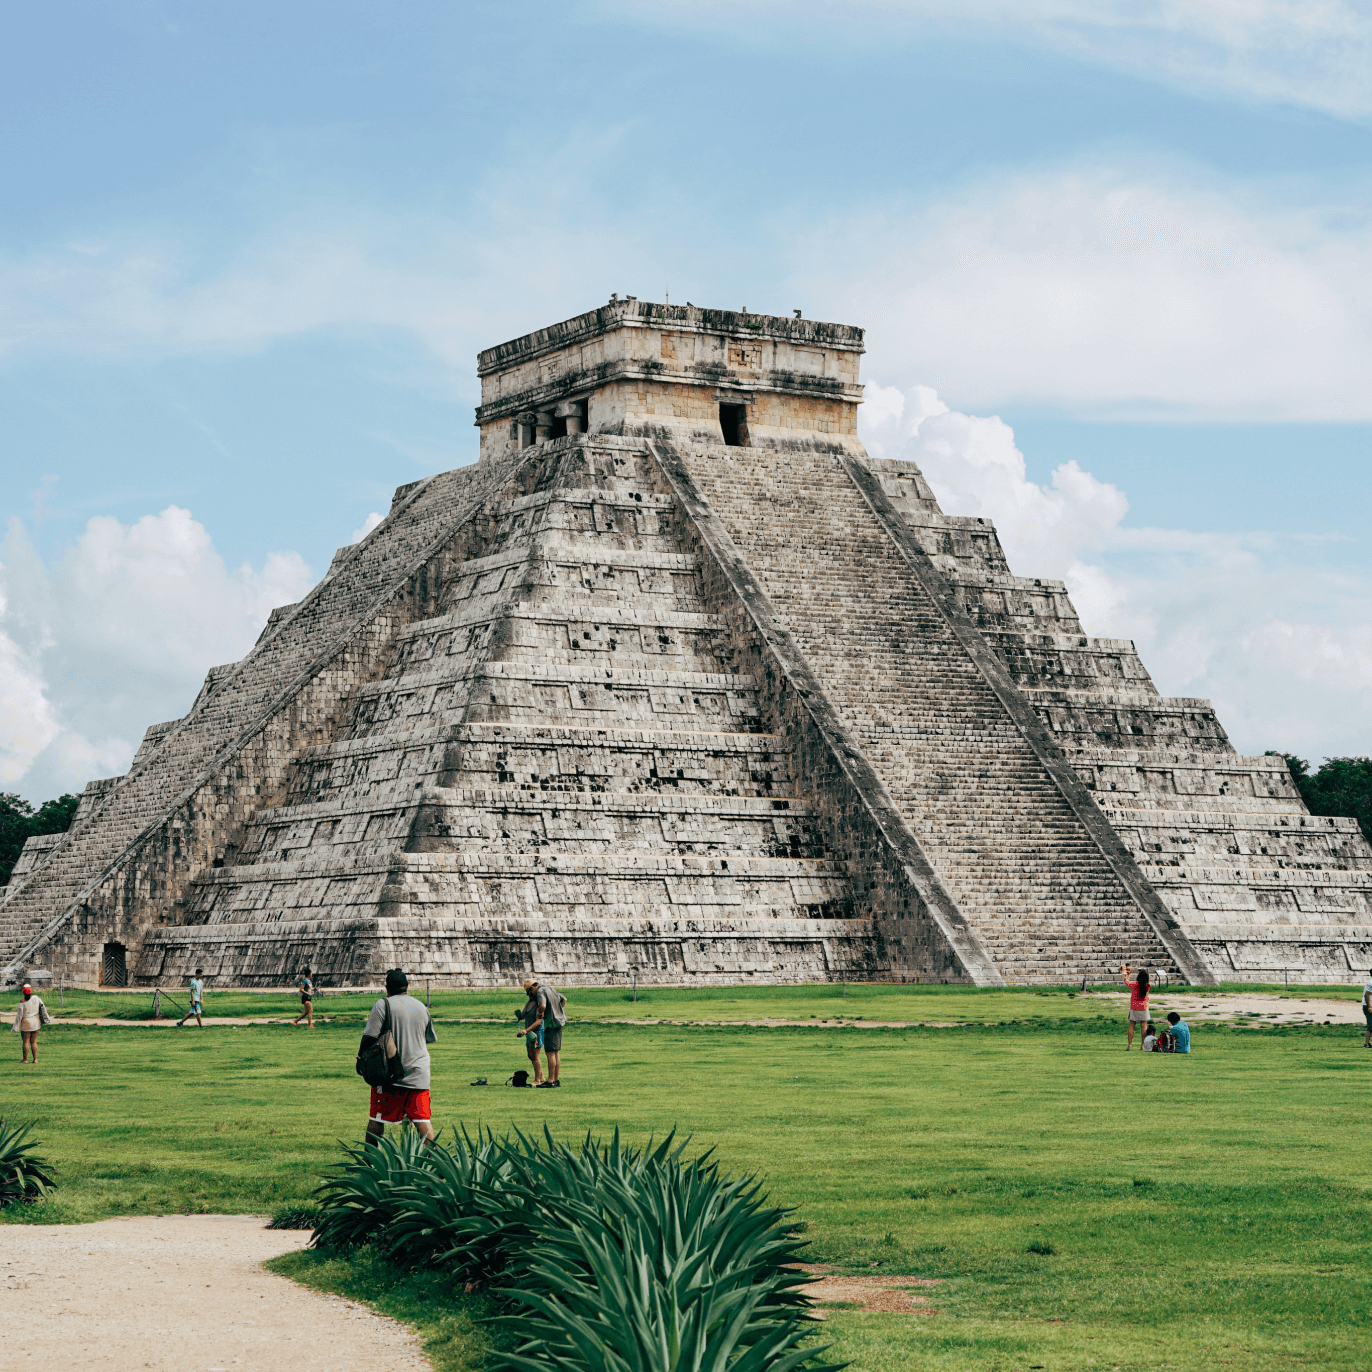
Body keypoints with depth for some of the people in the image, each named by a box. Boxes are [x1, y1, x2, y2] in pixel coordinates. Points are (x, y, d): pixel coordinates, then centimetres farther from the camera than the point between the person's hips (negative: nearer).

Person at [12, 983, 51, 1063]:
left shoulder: (22, 1002, -15)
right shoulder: (36, 998, -3)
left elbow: (19, 1015, -11)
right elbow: (42, 1008, 4)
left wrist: (17, 1026, -4)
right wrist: (46, 1018, 15)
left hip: (26, 1023, -4)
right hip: (36, 1022, 5)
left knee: (25, 1041, 6)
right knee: (34, 1042, 11)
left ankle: (25, 1059, 12)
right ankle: (35, 1059, 9)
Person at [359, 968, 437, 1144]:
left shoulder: (383, 1005, -7)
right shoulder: (421, 1007, 10)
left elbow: (370, 1036, -12)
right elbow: (431, 1038, 22)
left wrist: (360, 1057, 1)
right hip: (419, 1073, 4)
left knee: (377, 1119, 4)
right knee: (422, 1119, 3)